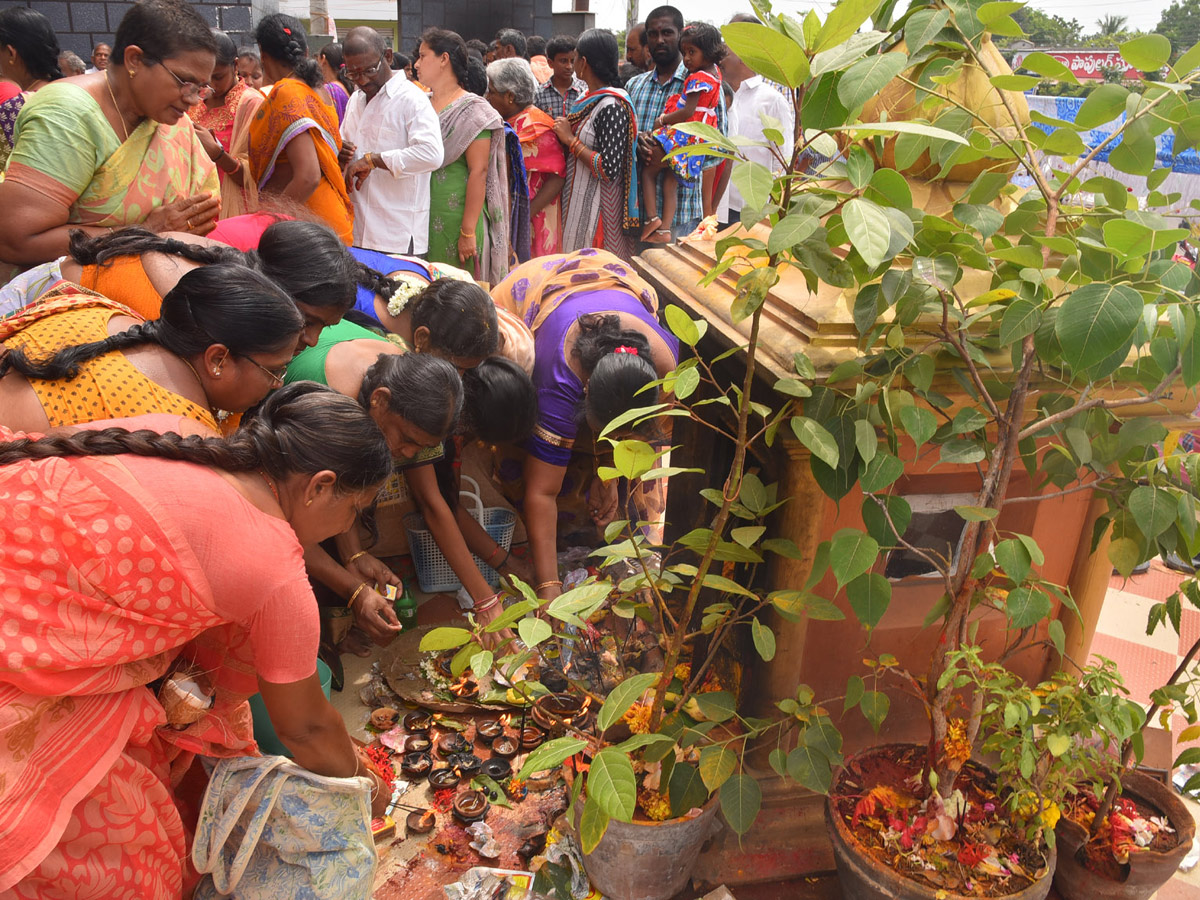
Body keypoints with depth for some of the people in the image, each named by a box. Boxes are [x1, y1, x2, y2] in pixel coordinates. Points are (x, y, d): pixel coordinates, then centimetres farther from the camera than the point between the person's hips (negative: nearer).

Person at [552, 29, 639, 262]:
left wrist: (570, 139, -17)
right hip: (577, 202, 10)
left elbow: (610, 169, -24)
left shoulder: (612, 107, -19)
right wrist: (563, 132, 6)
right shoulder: (592, 99, 10)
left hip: (597, 209, -9)